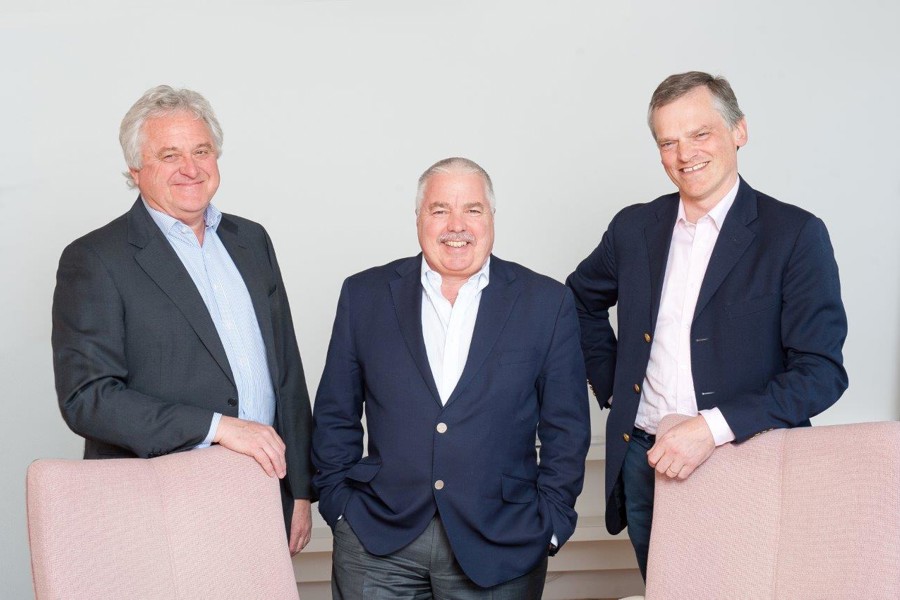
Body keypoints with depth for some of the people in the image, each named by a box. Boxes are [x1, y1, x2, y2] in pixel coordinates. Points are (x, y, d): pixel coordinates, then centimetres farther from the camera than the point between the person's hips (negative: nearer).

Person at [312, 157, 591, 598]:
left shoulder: (547, 302, 1)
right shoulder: (365, 294, 3)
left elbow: (566, 429, 2)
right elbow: (334, 417, 7)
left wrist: (549, 524, -2)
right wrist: (341, 506, 2)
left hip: (499, 548, 0)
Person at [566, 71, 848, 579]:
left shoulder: (796, 235, -8)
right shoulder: (634, 228, 6)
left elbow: (821, 371, -13)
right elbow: (582, 299, 24)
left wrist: (715, 427, -23)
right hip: (644, 463, 4)